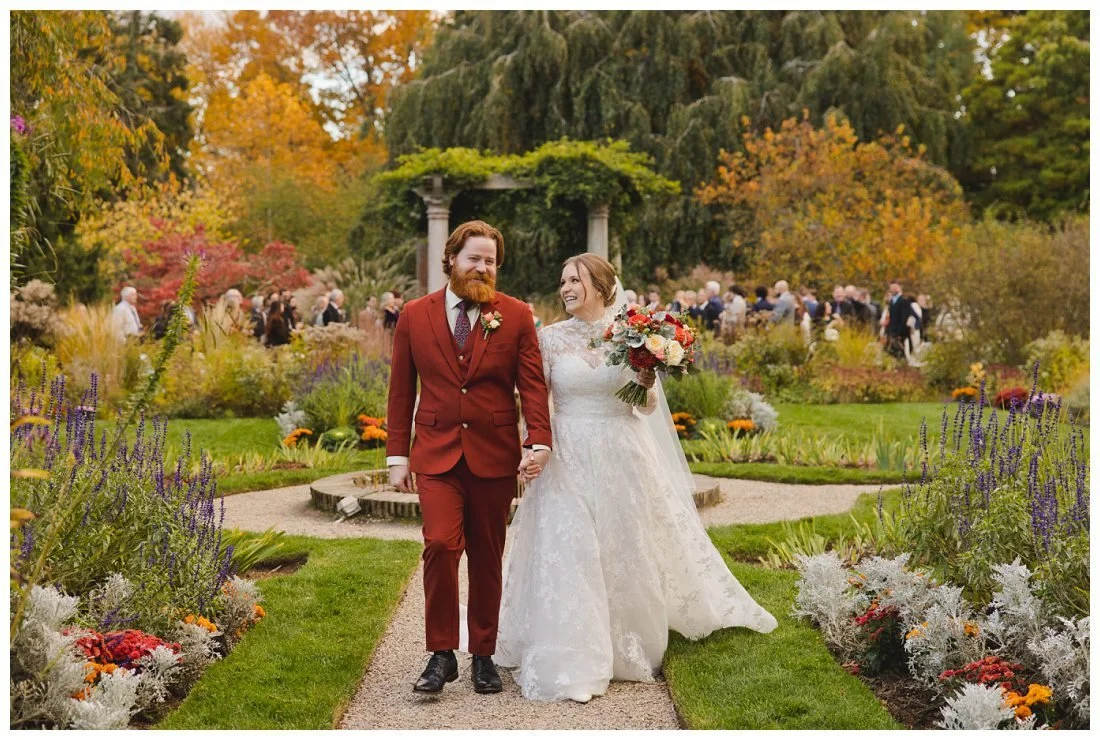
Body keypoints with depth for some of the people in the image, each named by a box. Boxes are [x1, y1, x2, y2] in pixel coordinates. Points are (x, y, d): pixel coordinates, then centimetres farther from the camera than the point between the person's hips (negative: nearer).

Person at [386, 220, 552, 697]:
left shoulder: (516, 316, 2)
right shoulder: (415, 316, 5)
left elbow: (532, 384, -2)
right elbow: (401, 390, 7)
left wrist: (539, 442, -16)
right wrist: (397, 454, 3)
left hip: (494, 455, 1)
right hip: (436, 454, 0)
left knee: (487, 558, 8)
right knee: (441, 545, -16)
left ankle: (483, 654, 21)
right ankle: (441, 655, -3)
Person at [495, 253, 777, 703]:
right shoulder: (550, 338, 0)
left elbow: (647, 407, 5)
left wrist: (647, 383, -15)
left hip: (621, 459, 1)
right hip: (567, 460, -1)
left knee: (627, 554, 10)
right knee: (569, 556, -3)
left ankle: (631, 649, 28)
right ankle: (570, 663, 5)